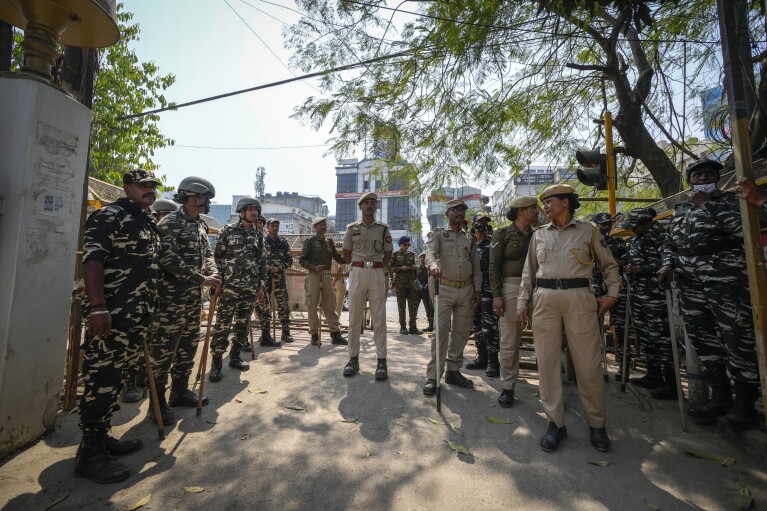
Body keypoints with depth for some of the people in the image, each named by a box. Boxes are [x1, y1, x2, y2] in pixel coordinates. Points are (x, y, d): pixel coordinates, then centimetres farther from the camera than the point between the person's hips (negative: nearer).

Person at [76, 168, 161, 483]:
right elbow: (92, 260, -15)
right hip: (111, 315, -9)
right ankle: (90, 454, 10)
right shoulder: (109, 215, -6)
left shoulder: (149, 224, 19)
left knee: (116, 377, 15)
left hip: (139, 316, 9)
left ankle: (102, 438, 29)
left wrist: (151, 310, 23)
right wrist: (98, 307, -22)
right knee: (101, 378, -2)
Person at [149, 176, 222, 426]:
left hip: (194, 296, 8)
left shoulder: (201, 225, 14)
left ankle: (180, 391, 30)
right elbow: (169, 259, -19)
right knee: (164, 348, 1)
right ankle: (158, 401, 15)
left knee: (189, 344, 16)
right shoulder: (171, 223, -11)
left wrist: (214, 274, -5)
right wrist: (202, 279, -20)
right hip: (172, 296, -8)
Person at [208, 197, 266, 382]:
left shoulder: (258, 237, 12)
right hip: (229, 287, -4)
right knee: (223, 325, -2)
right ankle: (216, 362, 10)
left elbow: (262, 263, 13)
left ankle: (235, 357, 25)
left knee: (243, 325, 10)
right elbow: (216, 257, -3)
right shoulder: (227, 231, -1)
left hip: (250, 288, 5)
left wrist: (261, 286, 9)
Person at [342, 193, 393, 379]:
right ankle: (353, 358, 15)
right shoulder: (352, 228, 9)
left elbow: (388, 254, 13)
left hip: (377, 273, 0)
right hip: (357, 272, 0)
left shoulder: (383, 229, 10)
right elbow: (346, 254, 13)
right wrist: (358, 268, 8)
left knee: (379, 318, 1)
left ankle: (381, 360, 7)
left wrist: (376, 268, 6)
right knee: (355, 317, 4)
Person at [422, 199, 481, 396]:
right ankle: (433, 376, 1)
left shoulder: (470, 238, 16)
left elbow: (476, 265, 14)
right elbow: (430, 251, -18)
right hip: (445, 288, -4)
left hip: (466, 289, 5)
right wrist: (433, 265, -40)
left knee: (461, 332, 9)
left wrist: (477, 289, 6)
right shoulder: (439, 234, 3)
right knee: (441, 331, -5)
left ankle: (453, 371, 22)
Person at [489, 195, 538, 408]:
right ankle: (507, 387, 15)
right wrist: (496, 295, -11)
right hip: (511, 288, -4)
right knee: (509, 342, 1)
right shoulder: (503, 234, 1)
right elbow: (494, 266, -3)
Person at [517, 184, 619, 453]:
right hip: (544, 299, 2)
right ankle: (555, 423, 15)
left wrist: (612, 293, 0)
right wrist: (522, 302, 9)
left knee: (588, 363, 2)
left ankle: (596, 424, 23)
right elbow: (529, 271, 14)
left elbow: (609, 265, 14)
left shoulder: (588, 230, 7)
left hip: (579, 299, -2)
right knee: (547, 362, 2)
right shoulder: (539, 234, 14)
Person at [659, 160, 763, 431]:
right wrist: (668, 264, 2)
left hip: (727, 282, -5)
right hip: (690, 286, 5)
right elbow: (670, 242, 19)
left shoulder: (731, 200, 1)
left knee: (738, 340, 0)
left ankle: (745, 406, 15)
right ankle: (720, 398, 25)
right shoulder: (680, 210, 15)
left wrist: (709, 205, -15)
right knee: (703, 340, 10)